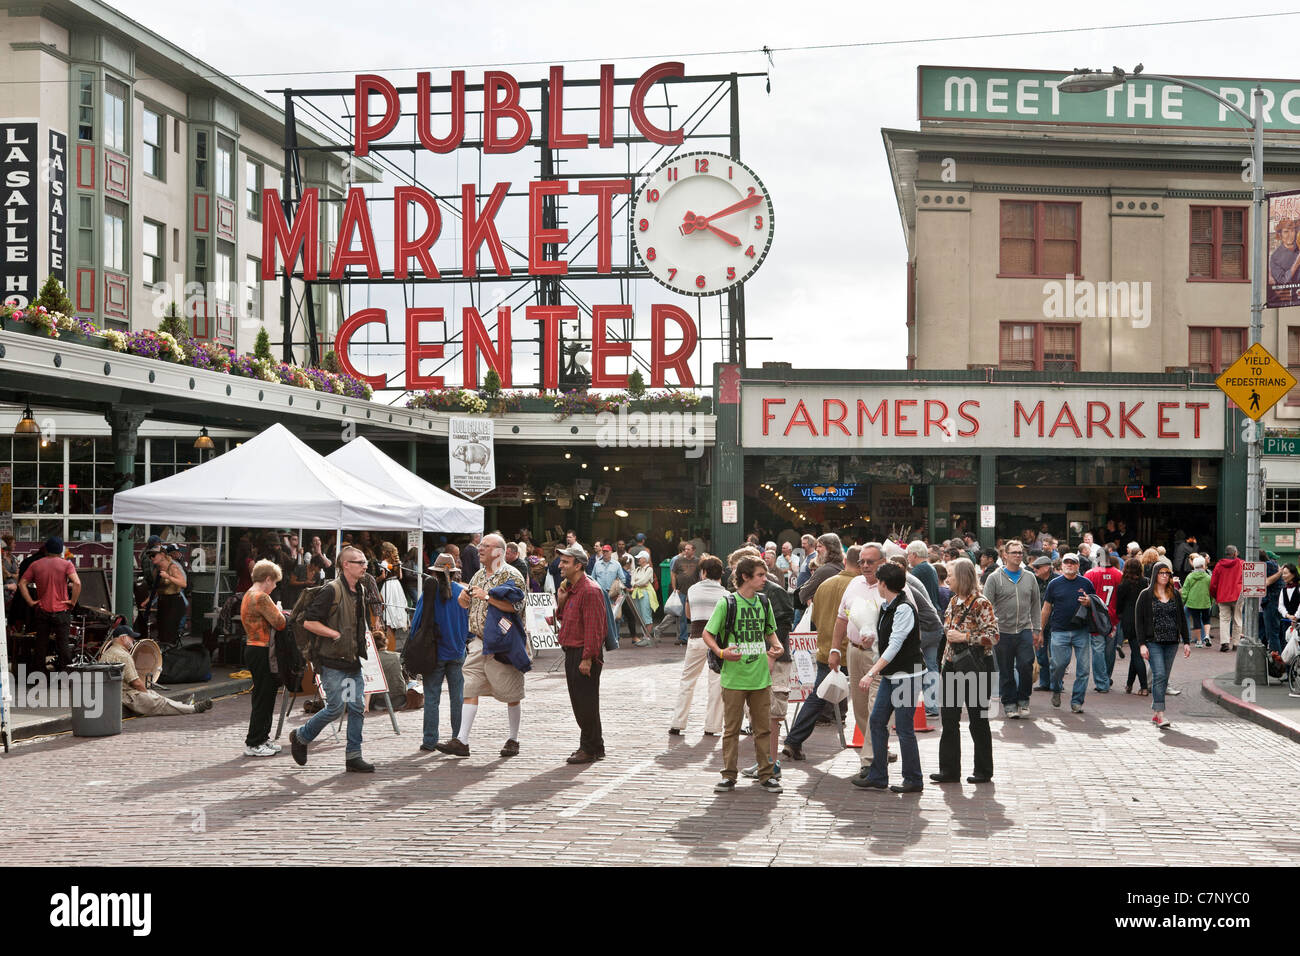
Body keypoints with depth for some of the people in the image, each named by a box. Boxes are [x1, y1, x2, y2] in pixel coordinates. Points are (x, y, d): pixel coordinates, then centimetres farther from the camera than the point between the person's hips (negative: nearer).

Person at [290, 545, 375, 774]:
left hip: (353, 661, 8)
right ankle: (300, 737, 17)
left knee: (358, 708, 3)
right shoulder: (331, 591, -14)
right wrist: (336, 635, -18)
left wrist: (365, 632, 12)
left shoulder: (360, 591, 12)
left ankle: (353, 756, 9)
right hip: (332, 662, -8)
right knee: (335, 707, -6)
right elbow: (309, 622, -17)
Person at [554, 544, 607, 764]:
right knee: (578, 702, 13)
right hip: (571, 652, 10)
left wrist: (587, 658, -23)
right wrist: (561, 603, 4)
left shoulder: (589, 591, -17)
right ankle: (591, 746, 22)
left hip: (585, 654, -10)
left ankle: (591, 748, 2)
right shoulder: (570, 588, 15)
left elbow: (594, 627, -20)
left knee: (586, 702, -5)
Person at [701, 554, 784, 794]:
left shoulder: (764, 602, 8)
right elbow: (708, 633, -3)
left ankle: (766, 774, 16)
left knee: (763, 728, 8)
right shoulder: (727, 603, -6)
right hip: (734, 677, -4)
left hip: (761, 677, 4)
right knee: (731, 729, 4)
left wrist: (777, 646, 2)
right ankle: (729, 776, 13)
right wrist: (721, 652, -19)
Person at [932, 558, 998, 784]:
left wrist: (965, 637, -20)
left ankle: (983, 771, 15)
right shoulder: (954, 602, 11)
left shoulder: (981, 604, -13)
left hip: (975, 667, -7)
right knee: (949, 718, 5)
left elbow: (993, 636, -18)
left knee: (978, 720, 3)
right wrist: (944, 666, 18)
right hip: (953, 665, 8)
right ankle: (949, 770, 11)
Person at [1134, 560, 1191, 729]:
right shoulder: (1146, 595, 1)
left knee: (1163, 678, 7)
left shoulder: (1175, 594, 12)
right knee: (1159, 675, -16)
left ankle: (1156, 714, 16)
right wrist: (1142, 644, -10)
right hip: (1154, 642, -4)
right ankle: (1160, 714, -20)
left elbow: (1182, 619, 15)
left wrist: (1186, 642, 10)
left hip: (1171, 643, 4)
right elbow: (1138, 620, -2)